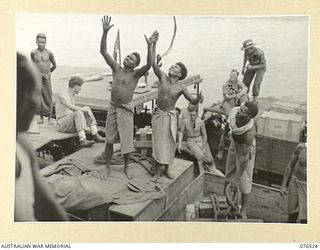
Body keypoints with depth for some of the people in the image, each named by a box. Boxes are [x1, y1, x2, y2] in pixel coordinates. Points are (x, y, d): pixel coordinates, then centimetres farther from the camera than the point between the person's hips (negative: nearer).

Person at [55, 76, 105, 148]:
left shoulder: (72, 96, 17)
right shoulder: (61, 95, -10)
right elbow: (70, 107, -26)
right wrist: (83, 109, -19)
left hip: (72, 124, 8)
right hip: (63, 124, -8)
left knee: (87, 108, -4)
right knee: (78, 113, -32)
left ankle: (95, 135, -14)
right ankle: (83, 140, -40)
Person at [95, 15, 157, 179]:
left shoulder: (135, 74, -6)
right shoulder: (116, 69, 5)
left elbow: (149, 65, -24)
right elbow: (103, 51, 0)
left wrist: (149, 46, -37)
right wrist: (105, 32, -11)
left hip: (126, 109, -3)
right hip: (112, 107, 3)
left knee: (126, 140, 4)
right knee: (109, 138, 9)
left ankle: (126, 167, 24)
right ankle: (107, 165, 24)